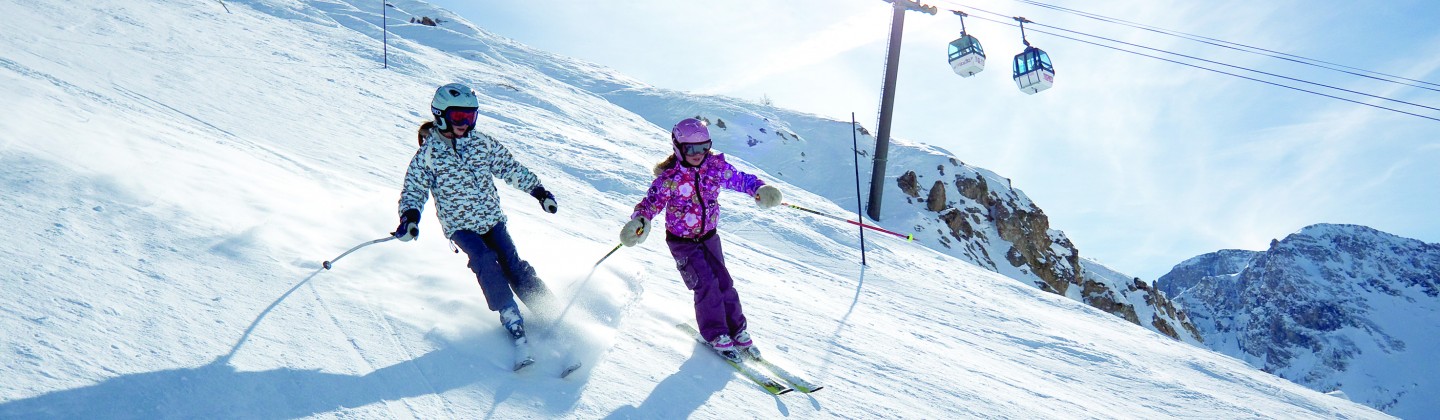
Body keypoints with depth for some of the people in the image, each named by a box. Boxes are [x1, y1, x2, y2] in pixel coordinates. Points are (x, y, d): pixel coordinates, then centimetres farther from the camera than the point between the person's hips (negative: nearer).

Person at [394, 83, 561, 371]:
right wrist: (410, 216, -20)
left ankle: (552, 315, -5)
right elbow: (414, 189, -1)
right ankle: (514, 325, -26)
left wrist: (538, 190, 11)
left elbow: (510, 168, 13)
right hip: (460, 226, -2)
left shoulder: (482, 144, 4)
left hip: (492, 219, 3)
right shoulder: (428, 155, -3)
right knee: (486, 262, -26)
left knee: (513, 265, -11)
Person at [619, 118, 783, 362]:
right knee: (706, 284, -15)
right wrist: (639, 221, -37)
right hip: (682, 241, -4)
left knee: (723, 281, 0)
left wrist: (760, 190, -16)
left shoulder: (716, 166, -8)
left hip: (709, 236, 4)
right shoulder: (669, 177, -18)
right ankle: (716, 335, 1)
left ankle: (737, 330, 17)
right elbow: (652, 202, -17)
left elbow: (740, 180, 3)